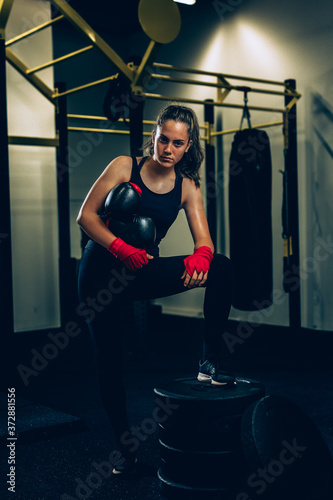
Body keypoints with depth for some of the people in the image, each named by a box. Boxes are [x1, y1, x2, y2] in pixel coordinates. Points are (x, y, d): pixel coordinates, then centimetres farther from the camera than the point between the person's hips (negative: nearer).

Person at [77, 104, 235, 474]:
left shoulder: (187, 186, -1)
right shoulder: (124, 166, -8)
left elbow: (204, 242, -10)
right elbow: (85, 215, -11)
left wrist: (200, 257, -35)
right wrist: (120, 248, -26)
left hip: (143, 271, 2)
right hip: (102, 270, -2)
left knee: (220, 267, -20)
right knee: (108, 359, 0)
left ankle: (211, 362, -16)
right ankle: (125, 448, 17)